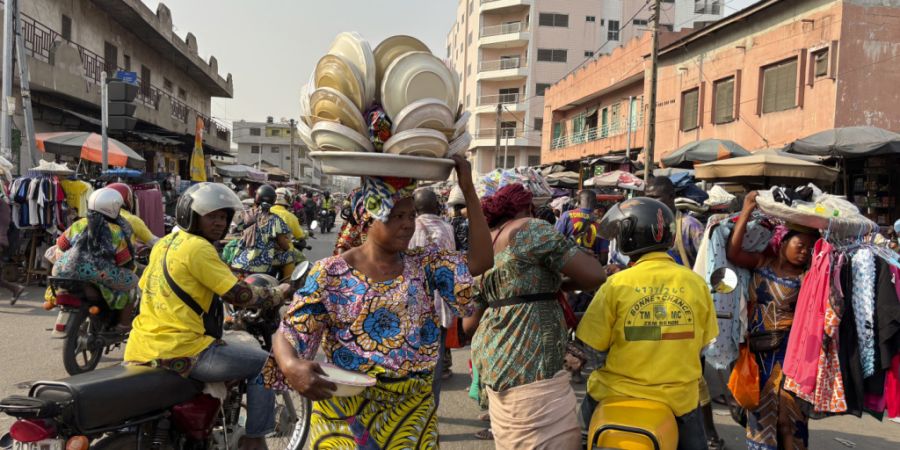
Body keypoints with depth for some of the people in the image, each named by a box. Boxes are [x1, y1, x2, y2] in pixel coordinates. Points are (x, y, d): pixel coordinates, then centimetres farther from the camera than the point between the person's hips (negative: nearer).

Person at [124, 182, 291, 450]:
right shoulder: (198, 247, -13)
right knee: (263, 363, 0)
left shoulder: (164, 244, 14)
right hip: (180, 352, -9)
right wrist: (277, 295, -1)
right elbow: (237, 295, -15)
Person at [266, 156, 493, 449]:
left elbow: (481, 260, -9)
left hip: (414, 409, 4)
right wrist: (291, 366, -37)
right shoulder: (331, 274, -11)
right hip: (348, 412, -3)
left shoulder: (423, 264, 1)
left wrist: (468, 189, -11)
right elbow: (287, 334, -12)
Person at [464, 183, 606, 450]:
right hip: (529, 365, -9)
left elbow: (469, 325, 14)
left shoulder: (479, 249, 15)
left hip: (492, 359, 9)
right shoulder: (529, 229, -7)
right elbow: (595, 275, -13)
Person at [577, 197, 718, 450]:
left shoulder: (616, 284, -14)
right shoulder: (696, 283, -6)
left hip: (619, 395, -1)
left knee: (591, 404, 29)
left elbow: (592, 345, -7)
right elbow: (703, 344, 5)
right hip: (679, 398, 2)